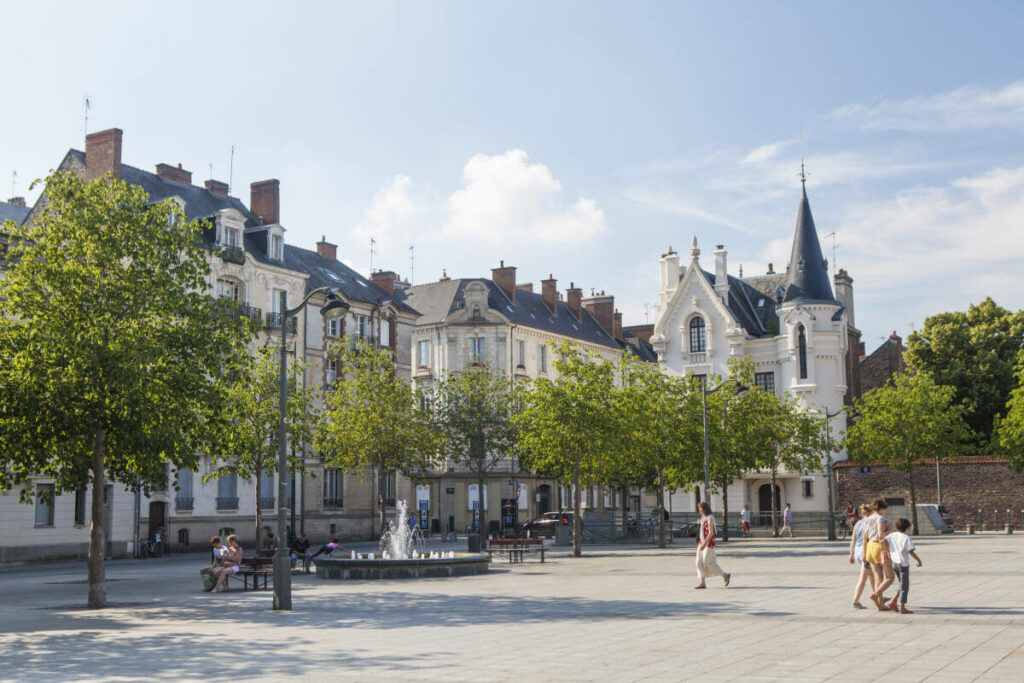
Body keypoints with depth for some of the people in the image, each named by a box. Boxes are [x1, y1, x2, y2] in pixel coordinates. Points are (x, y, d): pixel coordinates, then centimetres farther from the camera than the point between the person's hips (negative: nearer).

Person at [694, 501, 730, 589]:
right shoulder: (703, 517, 12)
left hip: (709, 544, -9)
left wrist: (704, 544, -26)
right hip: (701, 543, 9)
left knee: (708, 564, -6)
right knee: (699, 563, 1)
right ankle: (702, 583, 2)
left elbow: (711, 532, -23)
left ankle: (725, 575, 11)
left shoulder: (710, 518, -16)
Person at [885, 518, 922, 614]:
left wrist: (887, 552, 5)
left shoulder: (892, 535, 2)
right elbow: (911, 552, -17)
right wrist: (919, 560, -3)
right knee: (904, 587, 2)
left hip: (894, 562, 6)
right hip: (903, 563, -6)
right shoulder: (907, 538, -13)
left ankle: (893, 602, 13)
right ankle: (902, 608, 2)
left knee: (903, 586, 21)